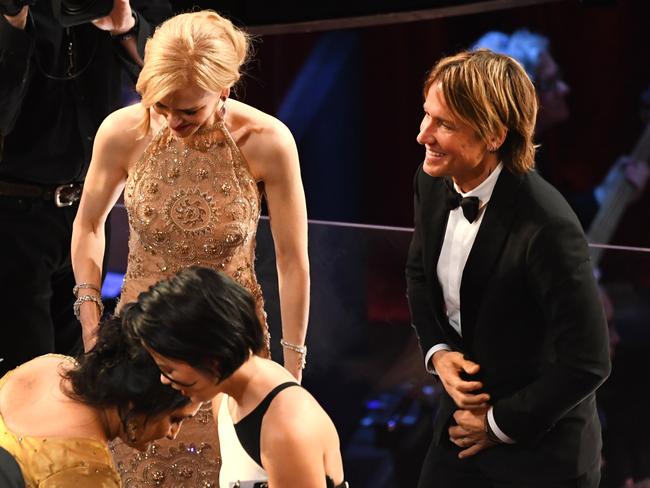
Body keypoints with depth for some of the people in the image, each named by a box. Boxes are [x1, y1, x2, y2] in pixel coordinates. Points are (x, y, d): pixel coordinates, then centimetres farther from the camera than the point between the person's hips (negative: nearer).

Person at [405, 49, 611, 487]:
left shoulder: (547, 227, -28)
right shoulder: (433, 182, -7)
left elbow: (586, 364, -23)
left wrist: (500, 424, -12)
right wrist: (437, 352, -4)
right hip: (464, 418, 6)